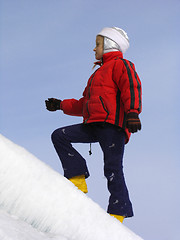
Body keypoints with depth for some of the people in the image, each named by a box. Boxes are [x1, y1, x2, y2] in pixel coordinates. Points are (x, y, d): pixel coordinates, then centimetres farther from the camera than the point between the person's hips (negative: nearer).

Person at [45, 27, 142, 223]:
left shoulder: (120, 65, 7)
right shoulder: (100, 73, 35)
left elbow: (131, 87, -13)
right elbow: (84, 104, 39)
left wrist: (132, 112, -29)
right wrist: (61, 105, 34)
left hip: (112, 123, -9)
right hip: (93, 125, 9)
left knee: (112, 168, -14)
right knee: (59, 136, -3)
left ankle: (118, 212, -15)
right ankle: (77, 179, -10)